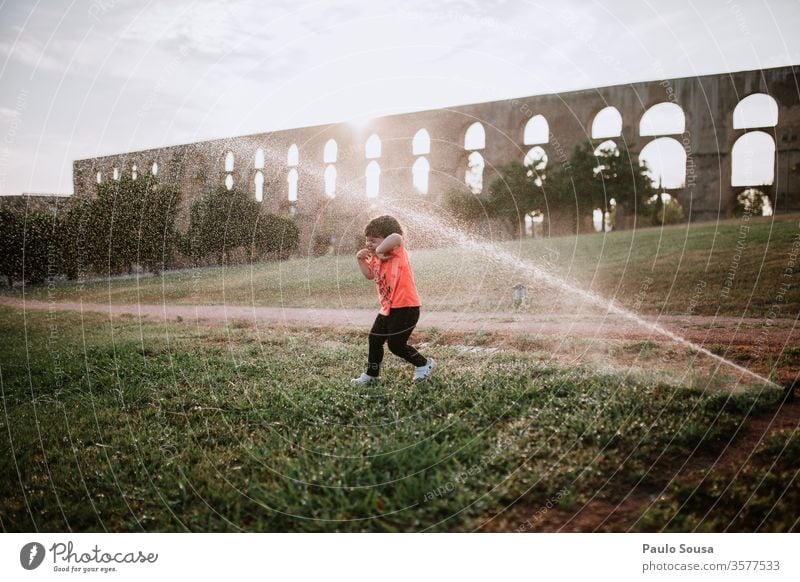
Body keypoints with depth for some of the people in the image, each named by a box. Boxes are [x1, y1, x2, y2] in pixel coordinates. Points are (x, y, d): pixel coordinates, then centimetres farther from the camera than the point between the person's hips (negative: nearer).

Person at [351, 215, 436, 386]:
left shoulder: (396, 251, -16)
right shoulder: (376, 258, 9)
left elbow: (396, 237, -38)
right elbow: (370, 275, 22)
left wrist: (379, 250, -30)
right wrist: (361, 260, 8)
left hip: (405, 307, -9)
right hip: (388, 308, 9)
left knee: (396, 344, -5)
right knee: (374, 339, 14)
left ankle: (424, 364, 16)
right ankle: (371, 374, 30)